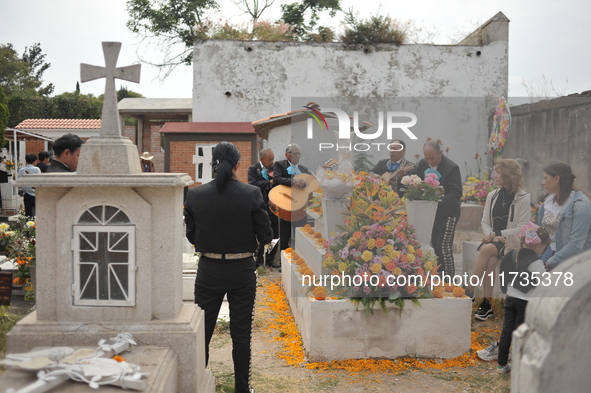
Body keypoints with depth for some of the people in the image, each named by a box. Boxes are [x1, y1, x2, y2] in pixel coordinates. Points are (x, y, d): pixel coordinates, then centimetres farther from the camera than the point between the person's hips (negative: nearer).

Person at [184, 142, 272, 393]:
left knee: (202, 332, 14)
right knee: (241, 334, 11)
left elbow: (191, 236, 1)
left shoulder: (195, 195, -8)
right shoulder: (251, 194, -13)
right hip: (242, 271, -1)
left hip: (208, 271, 1)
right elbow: (265, 237, -8)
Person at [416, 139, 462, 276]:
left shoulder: (452, 167, -15)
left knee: (443, 245, -11)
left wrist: (441, 199, -32)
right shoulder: (422, 164, 5)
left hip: (447, 214, -6)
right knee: (434, 245, 10)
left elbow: (456, 193, -18)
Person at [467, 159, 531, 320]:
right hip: (492, 239, 4)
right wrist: (491, 234, -8)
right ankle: (486, 304, -27)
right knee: (490, 260, -30)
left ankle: (469, 291, -27)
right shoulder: (492, 195, 12)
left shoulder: (523, 198, -4)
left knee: (487, 250, -33)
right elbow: (485, 222, 12)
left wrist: (500, 234, -14)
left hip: (510, 242, -4)